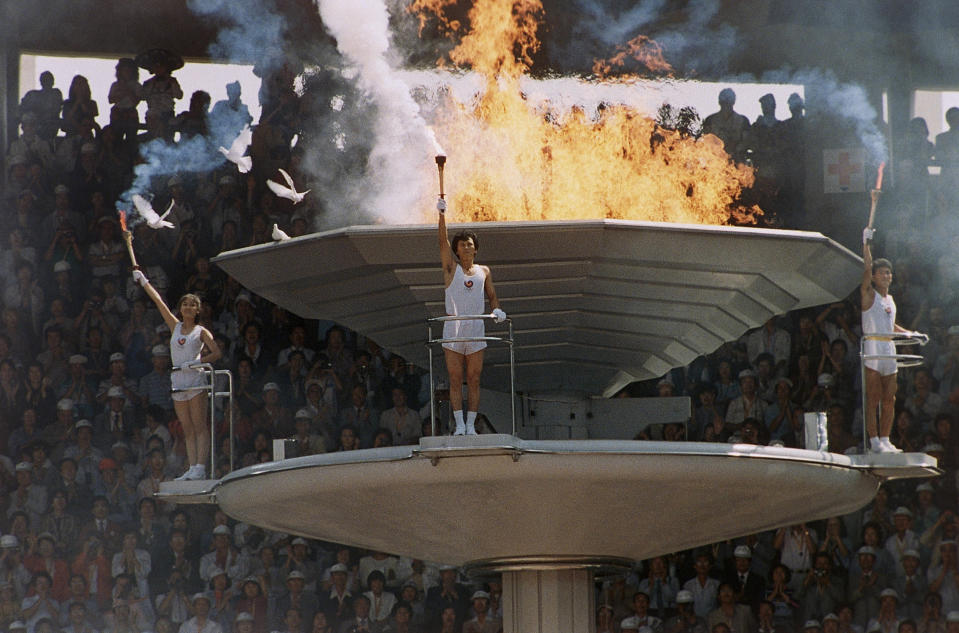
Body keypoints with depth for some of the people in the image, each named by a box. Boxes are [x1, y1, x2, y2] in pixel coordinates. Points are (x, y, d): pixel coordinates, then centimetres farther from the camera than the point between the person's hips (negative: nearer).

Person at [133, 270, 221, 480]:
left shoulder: (201, 332, 4)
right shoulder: (175, 327, 16)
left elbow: (216, 353, -4)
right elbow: (159, 302, 18)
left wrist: (195, 362, -15)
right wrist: (144, 281, 21)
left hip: (195, 378, -5)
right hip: (178, 382, 5)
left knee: (199, 426, -10)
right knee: (187, 430, 3)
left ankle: (200, 467, -17)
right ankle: (192, 468, 1)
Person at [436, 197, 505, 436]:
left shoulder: (483, 271, 12)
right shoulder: (451, 268, 5)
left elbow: (492, 296, 16)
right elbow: (443, 241, -7)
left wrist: (496, 310, -7)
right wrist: (442, 215, -20)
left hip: (476, 328, 2)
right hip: (453, 329, -2)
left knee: (474, 380, 1)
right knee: (455, 380, -2)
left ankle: (471, 424, 2)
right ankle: (459, 425, -2)